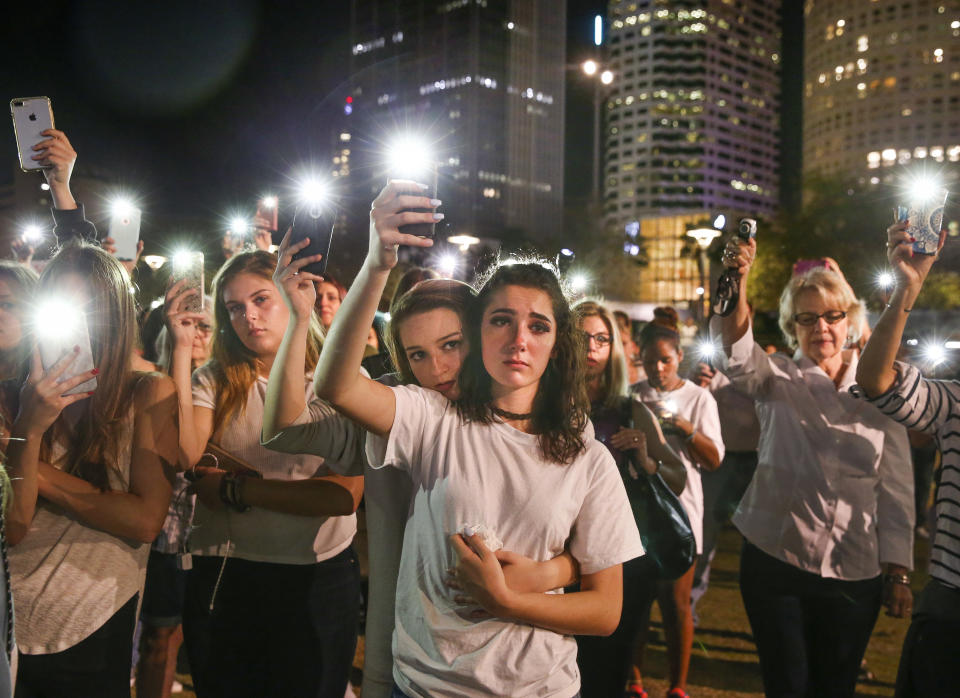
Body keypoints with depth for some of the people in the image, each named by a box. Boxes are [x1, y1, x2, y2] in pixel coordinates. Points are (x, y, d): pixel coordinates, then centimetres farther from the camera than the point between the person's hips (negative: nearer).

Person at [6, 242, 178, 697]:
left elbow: (146, 519, -16)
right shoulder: (18, 397, 0)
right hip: (12, 630, 2)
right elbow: (11, 528, -8)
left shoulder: (149, 395, -7)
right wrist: (28, 431, -20)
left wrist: (43, 476, -11)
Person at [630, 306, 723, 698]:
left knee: (676, 604, 4)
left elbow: (714, 460, -3)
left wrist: (685, 428, -17)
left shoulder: (699, 398, 2)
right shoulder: (633, 397, 5)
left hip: (679, 508, -1)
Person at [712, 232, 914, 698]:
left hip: (855, 571, 1)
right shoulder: (778, 379, -1)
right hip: (773, 559, -1)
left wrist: (899, 572, 0)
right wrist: (737, 282, -41)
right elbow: (737, 357, -25)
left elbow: (897, 488, 3)